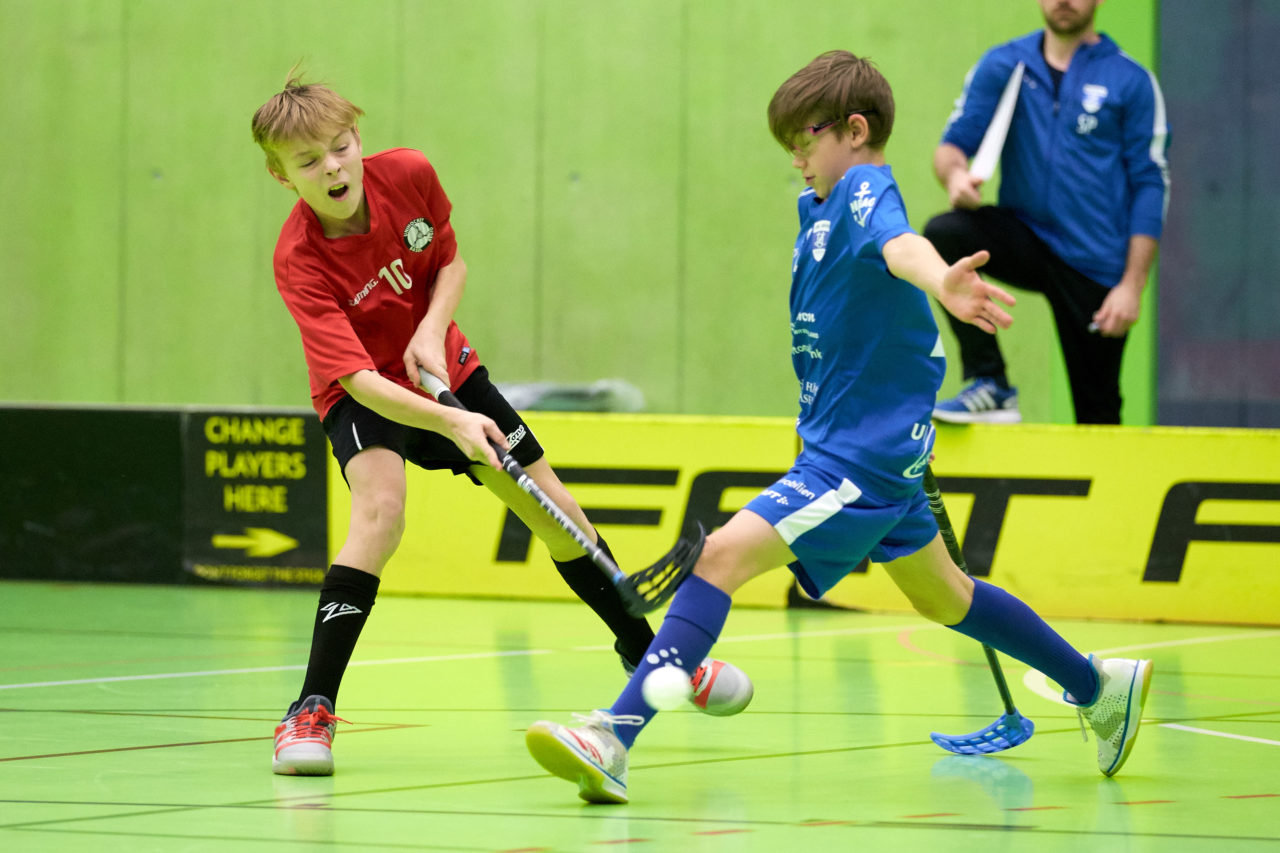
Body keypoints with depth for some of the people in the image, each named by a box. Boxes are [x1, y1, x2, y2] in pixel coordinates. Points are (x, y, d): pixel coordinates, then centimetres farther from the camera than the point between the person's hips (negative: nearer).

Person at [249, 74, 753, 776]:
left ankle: (645, 657, 32)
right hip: (363, 397, -5)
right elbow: (359, 379, -38)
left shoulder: (407, 174, -19)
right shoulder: (300, 261, -31)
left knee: (556, 512, 8)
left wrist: (432, 329, -19)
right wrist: (449, 424, -51)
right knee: (380, 509, -33)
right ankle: (311, 711, -29)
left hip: (445, 372, 5)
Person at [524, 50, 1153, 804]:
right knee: (943, 598, 26)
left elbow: (898, 243, -44)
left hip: (864, 455, -11)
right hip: (852, 446, 11)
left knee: (722, 556, -22)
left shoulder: (865, 190, -19)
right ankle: (1100, 687, 42)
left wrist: (939, 281, -64)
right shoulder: (820, 205, 9)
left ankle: (615, 742, -28)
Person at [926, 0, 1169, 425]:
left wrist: (1132, 286, -9)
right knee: (944, 233, -27)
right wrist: (955, 174, -24)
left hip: (1094, 263, -2)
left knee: (1097, 413, -2)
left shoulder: (1131, 81, -2)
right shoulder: (1002, 66, 5)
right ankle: (990, 386, -23)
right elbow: (953, 143, 3)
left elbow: (1150, 185, -2)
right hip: (1025, 237, 2)